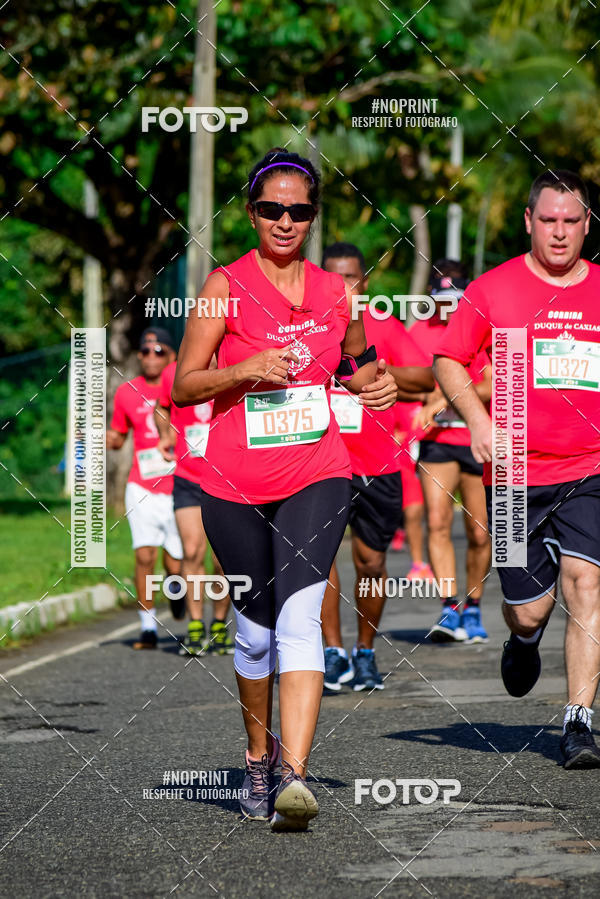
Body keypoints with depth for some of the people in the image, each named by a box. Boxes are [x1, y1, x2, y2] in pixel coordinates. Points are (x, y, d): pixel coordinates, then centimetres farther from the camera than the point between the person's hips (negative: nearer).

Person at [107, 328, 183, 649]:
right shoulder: (127, 392, 3)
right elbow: (117, 438, 15)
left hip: (178, 488, -1)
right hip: (142, 489, 1)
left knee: (175, 564, 2)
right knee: (144, 556, -13)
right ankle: (148, 627, -4)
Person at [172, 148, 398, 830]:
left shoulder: (334, 291, 6)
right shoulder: (226, 286, -3)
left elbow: (356, 362, 24)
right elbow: (183, 386, -3)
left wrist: (376, 382, 2)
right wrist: (244, 371, -19)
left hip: (316, 476, 1)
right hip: (235, 485, -1)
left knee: (299, 615, -17)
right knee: (256, 628, 9)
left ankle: (294, 776, -26)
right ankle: (259, 755, 33)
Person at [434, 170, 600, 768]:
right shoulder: (494, 290, 0)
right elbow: (448, 361, 4)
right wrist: (477, 419, -11)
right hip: (515, 472, -1)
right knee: (529, 608, 3)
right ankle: (524, 641, 42)